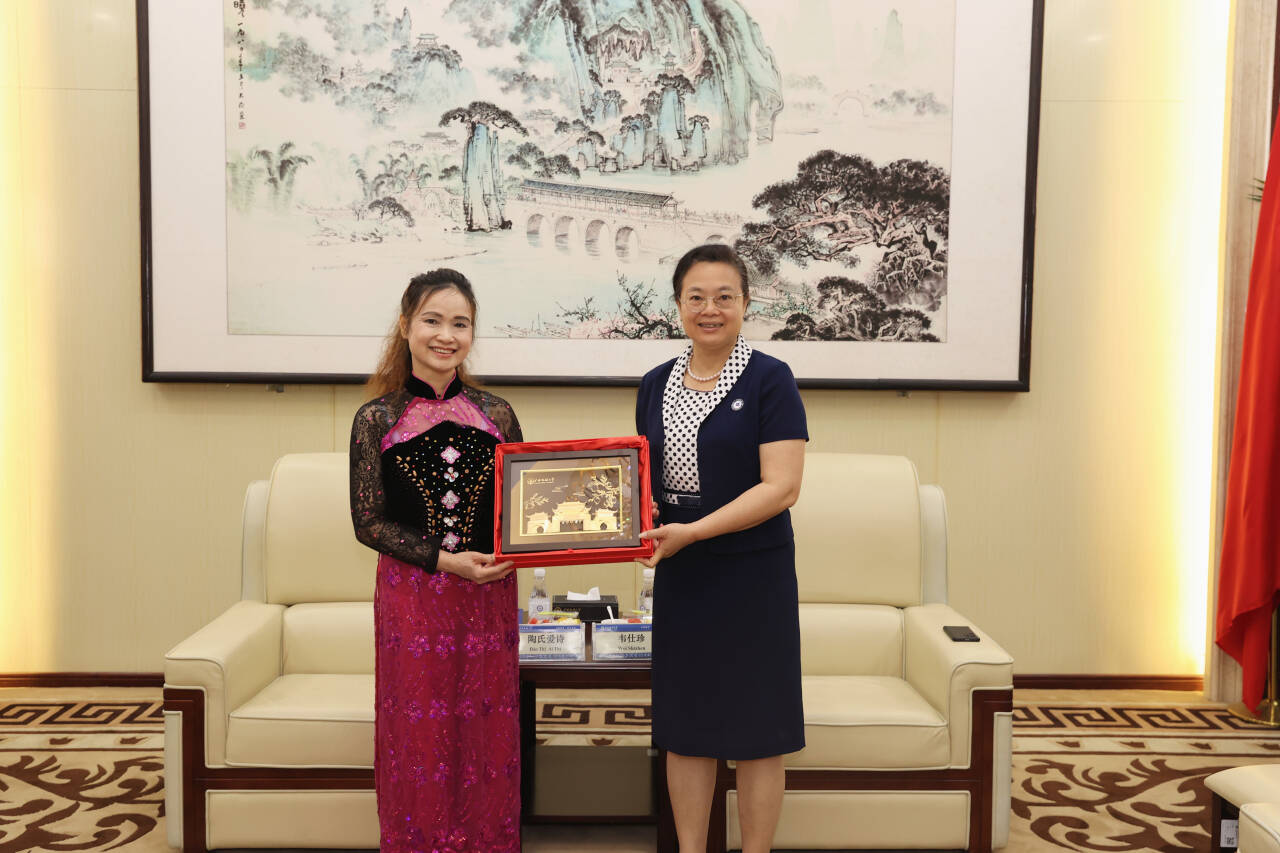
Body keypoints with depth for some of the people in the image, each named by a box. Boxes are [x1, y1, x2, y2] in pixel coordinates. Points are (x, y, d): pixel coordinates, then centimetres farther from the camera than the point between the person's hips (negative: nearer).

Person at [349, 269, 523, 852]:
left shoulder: (497, 414, 4)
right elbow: (368, 522, -4)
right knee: (418, 738, 6)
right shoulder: (377, 419, -2)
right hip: (411, 599, -2)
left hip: (488, 598, 2)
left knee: (487, 739, 9)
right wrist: (445, 559, -14)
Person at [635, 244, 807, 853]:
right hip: (679, 577, 5)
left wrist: (691, 531, -22)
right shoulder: (655, 385, 8)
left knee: (756, 733, 6)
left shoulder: (769, 380, -8)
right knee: (686, 728, 13)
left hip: (753, 575, -5)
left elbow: (781, 488, -15)